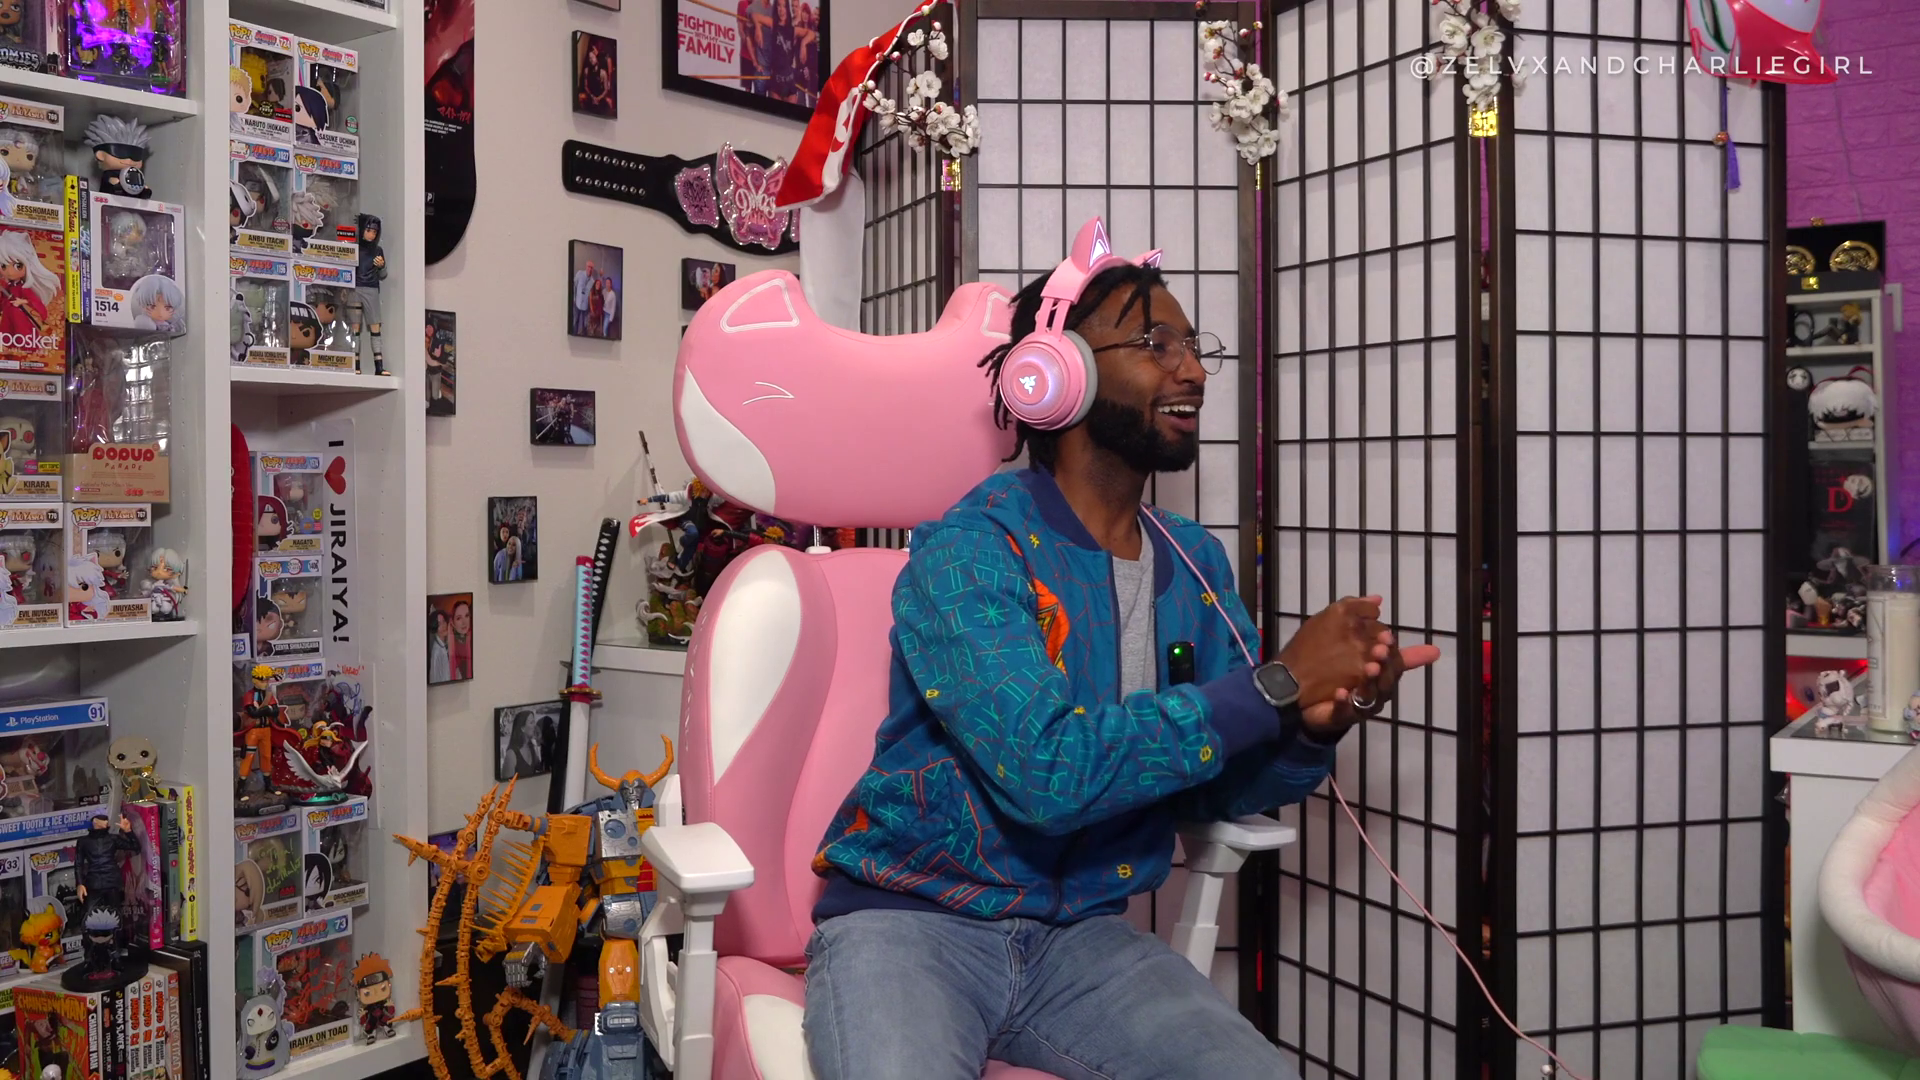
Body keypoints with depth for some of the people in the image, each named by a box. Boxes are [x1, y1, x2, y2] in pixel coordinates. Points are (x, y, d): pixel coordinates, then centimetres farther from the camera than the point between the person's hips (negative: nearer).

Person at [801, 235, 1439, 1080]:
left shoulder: (1195, 565, 7)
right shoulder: (967, 550, -14)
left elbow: (1220, 787, 10)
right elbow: (1045, 771, -26)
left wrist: (1313, 725, -12)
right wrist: (1276, 682, -21)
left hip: (1081, 932, 6)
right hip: (908, 918, -5)